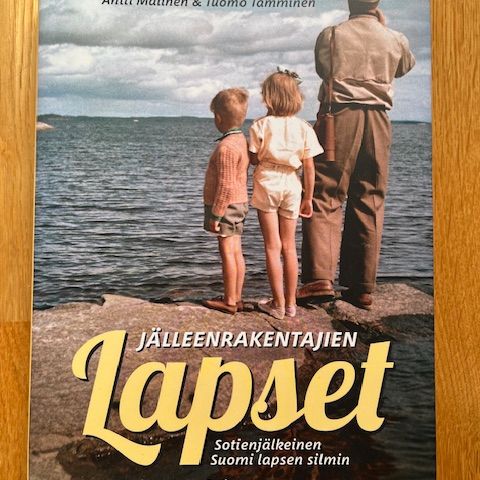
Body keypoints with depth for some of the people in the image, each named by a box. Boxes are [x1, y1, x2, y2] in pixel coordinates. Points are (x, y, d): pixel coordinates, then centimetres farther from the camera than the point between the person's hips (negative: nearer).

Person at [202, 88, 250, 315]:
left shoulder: (226, 147, -20)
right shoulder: (241, 140, 10)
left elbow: (226, 186, -22)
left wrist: (216, 215, -17)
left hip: (226, 205, -9)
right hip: (239, 203, 9)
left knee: (227, 252, -3)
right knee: (236, 252, 12)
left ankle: (229, 301, 3)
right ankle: (236, 298, 19)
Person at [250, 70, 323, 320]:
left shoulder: (261, 125, -8)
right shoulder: (304, 128, -1)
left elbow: (253, 159, -5)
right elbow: (309, 167, -1)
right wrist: (308, 198, 6)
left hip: (267, 183, -2)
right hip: (291, 185, 3)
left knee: (272, 247, 5)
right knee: (289, 247, 13)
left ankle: (278, 304, 7)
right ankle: (291, 303, 19)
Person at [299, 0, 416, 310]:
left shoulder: (331, 35, 2)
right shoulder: (396, 40, 8)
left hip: (339, 117, -2)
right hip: (378, 121, 3)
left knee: (325, 198, -2)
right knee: (369, 205, 5)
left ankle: (320, 278, -16)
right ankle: (362, 288, 8)